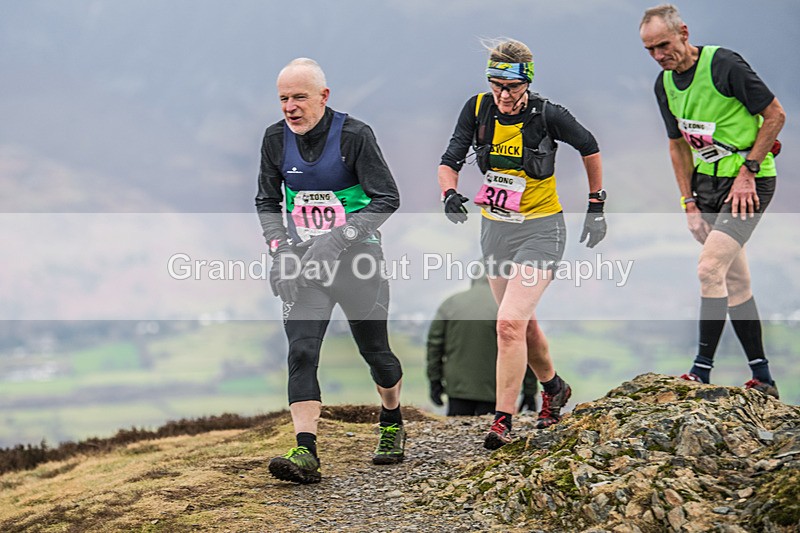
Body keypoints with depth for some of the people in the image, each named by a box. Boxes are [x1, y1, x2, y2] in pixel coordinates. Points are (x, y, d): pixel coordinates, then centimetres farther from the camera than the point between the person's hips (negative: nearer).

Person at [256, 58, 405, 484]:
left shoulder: (354, 135, -13)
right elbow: (267, 202, 11)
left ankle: (392, 421, 38)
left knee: (374, 349, 10)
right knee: (301, 351, -14)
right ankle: (305, 452, -18)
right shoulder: (276, 139, 0)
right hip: (304, 260, 3)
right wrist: (279, 246, -7)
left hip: (356, 256, -3)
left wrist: (337, 239, -25)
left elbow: (387, 199, -15)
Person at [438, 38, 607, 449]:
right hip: (495, 230, 5)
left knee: (510, 323, -19)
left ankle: (503, 421, -11)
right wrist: (450, 194, -28)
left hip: (540, 230, -5)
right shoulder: (478, 109, -7)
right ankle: (554, 389, 44)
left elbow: (589, 148, 1)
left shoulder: (547, 115, -16)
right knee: (522, 322, 19)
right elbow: (449, 161, -7)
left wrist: (597, 206, 6)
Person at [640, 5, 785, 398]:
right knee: (735, 280, 8)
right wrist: (689, 202, 8)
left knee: (710, 267, -17)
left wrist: (747, 171, -14)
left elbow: (775, 115, -12)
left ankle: (702, 371, -10)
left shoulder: (724, 65, -18)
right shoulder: (664, 84, 4)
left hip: (750, 182, -7)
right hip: (706, 181, 7)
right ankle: (762, 379, 15)